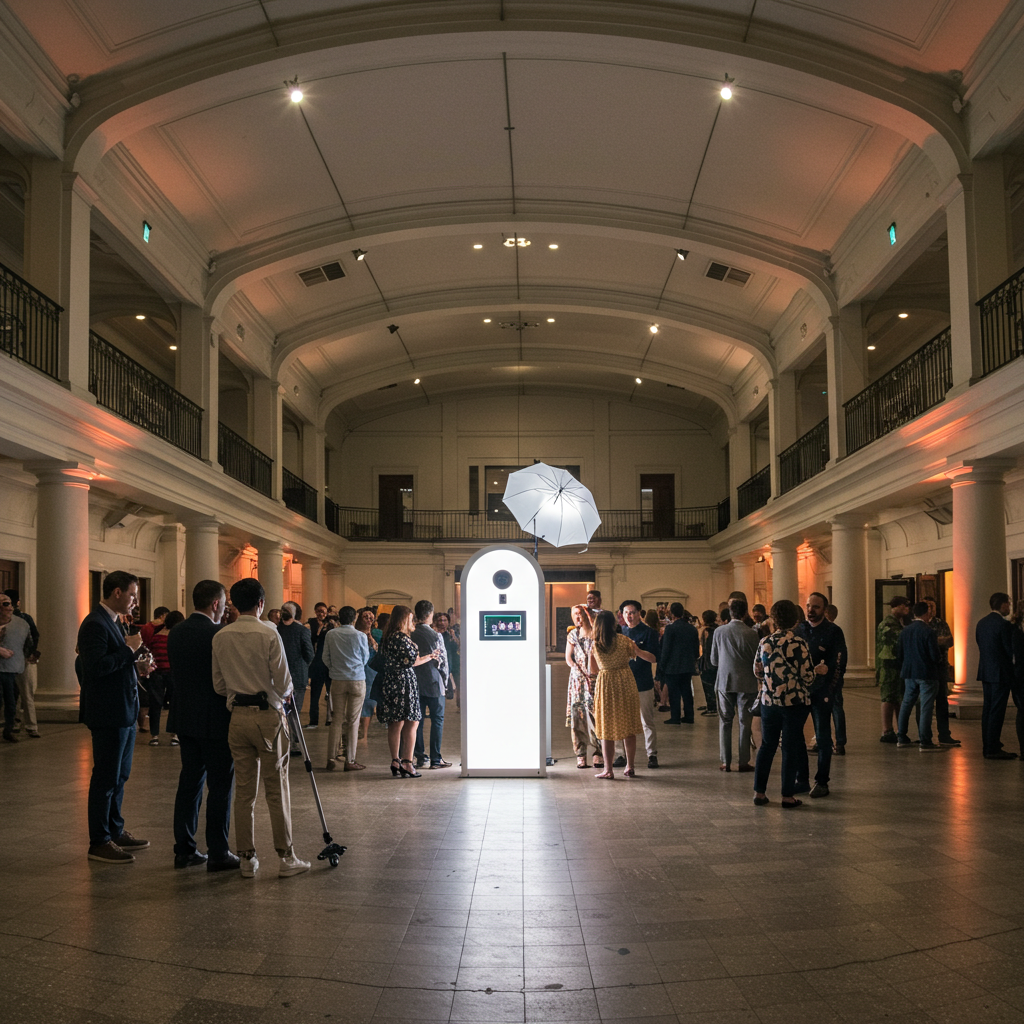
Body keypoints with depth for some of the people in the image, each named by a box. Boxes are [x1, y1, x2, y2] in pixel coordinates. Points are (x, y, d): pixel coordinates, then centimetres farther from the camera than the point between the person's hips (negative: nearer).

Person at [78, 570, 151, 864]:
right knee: (106, 778, -2)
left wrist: (135, 664, 8)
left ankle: (115, 831, 29)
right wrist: (128, 649, -20)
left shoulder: (111, 622, 15)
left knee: (120, 775, 18)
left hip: (124, 712, 10)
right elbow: (96, 666, -27)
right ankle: (99, 842, 7)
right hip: (108, 715, -10)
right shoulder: (95, 624, -16)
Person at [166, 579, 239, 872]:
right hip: (215, 720, -7)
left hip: (184, 718, 7)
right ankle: (218, 854, 4)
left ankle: (184, 849, 17)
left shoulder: (175, 633, 6)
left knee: (190, 781, 13)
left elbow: (176, 674, 13)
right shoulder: (218, 634, -17)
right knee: (220, 785, 0)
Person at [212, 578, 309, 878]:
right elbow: (283, 682, -10)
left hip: (237, 715, 4)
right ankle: (286, 858, 9)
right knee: (277, 788, 3)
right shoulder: (269, 633, -11)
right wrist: (285, 694, 12)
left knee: (244, 790, 10)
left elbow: (219, 685, 7)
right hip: (268, 716, -4)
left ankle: (247, 858, 15)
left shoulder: (221, 637, 2)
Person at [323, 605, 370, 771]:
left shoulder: (331, 635, -2)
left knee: (337, 720, 8)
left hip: (337, 680, 2)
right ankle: (350, 760, 3)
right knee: (353, 720, 1)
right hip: (358, 680, -2)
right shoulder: (361, 636, -6)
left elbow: (326, 658, 6)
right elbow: (366, 658, 7)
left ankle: (331, 758, 6)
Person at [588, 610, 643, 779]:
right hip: (626, 683, 1)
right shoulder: (623, 639, -6)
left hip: (605, 686, -1)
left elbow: (593, 671, 6)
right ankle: (630, 767, 14)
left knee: (607, 729, 6)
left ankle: (608, 769, 6)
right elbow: (641, 655, 5)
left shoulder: (594, 645, -5)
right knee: (629, 727, 10)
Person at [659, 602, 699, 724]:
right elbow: (696, 649, 10)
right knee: (687, 692, 12)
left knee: (674, 693, 2)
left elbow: (666, 649, -13)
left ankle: (675, 718, 4)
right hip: (688, 666, 6)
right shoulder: (692, 629, 4)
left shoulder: (670, 628, -15)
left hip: (673, 666, -6)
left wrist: (661, 664, -5)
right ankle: (688, 717, 14)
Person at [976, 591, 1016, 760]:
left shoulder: (981, 623, 9)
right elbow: (1010, 650, -14)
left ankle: (987, 746, 19)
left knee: (987, 709, 13)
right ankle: (993, 750, -3)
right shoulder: (1004, 625, -16)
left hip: (985, 672, 8)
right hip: (1000, 673, -8)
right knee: (997, 711, -5)